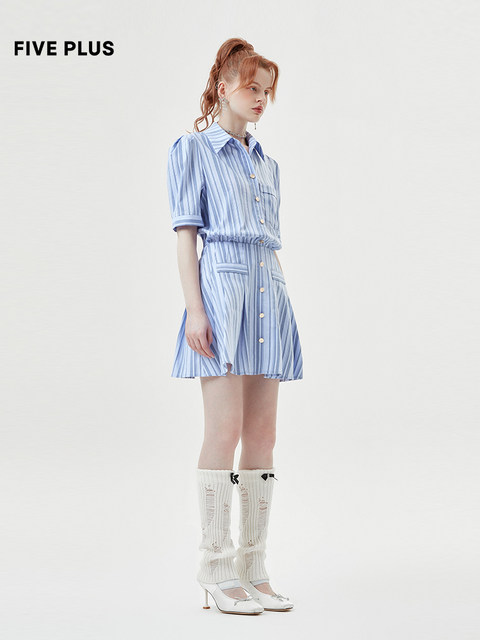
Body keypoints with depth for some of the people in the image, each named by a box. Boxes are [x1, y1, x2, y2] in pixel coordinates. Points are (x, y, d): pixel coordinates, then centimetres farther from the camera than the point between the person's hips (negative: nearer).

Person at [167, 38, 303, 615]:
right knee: (225, 432, -9)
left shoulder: (266, 162, 22)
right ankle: (217, 574, -1)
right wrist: (194, 307, -12)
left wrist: (280, 308, 15)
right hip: (222, 287, -6)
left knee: (263, 435, 4)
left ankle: (253, 572, 10)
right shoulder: (191, 149, 5)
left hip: (269, 292, 6)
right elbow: (185, 233, -3)